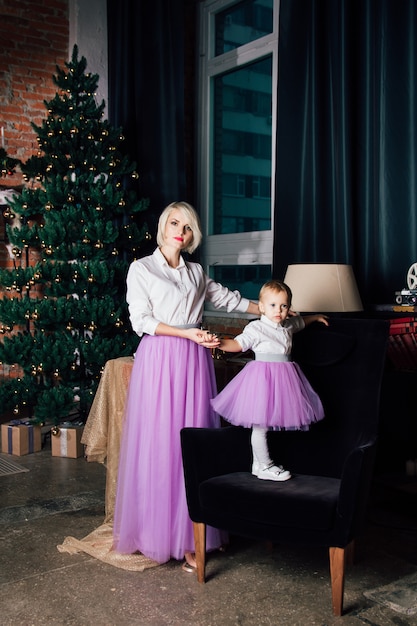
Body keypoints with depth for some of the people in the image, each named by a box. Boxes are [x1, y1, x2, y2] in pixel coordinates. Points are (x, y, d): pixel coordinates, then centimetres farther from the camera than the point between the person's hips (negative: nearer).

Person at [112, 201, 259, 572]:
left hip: (195, 361, 4)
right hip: (159, 361, -4)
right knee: (160, 444, -4)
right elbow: (141, 321, -6)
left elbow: (228, 298, 25)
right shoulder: (142, 269, 2)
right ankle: (158, 530, 7)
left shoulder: (196, 273, 15)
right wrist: (189, 333, -13)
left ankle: (191, 536, 8)